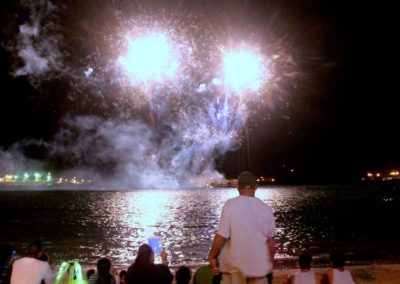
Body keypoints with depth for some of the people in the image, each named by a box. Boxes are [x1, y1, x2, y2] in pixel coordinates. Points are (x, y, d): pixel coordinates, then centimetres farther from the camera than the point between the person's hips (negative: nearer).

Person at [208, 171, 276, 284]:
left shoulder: (230, 205, -12)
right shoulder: (265, 208, -2)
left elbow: (221, 236, -15)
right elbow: (270, 241, 3)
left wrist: (212, 256, -1)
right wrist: (270, 264, 17)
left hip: (235, 265, -2)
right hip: (259, 265, 2)